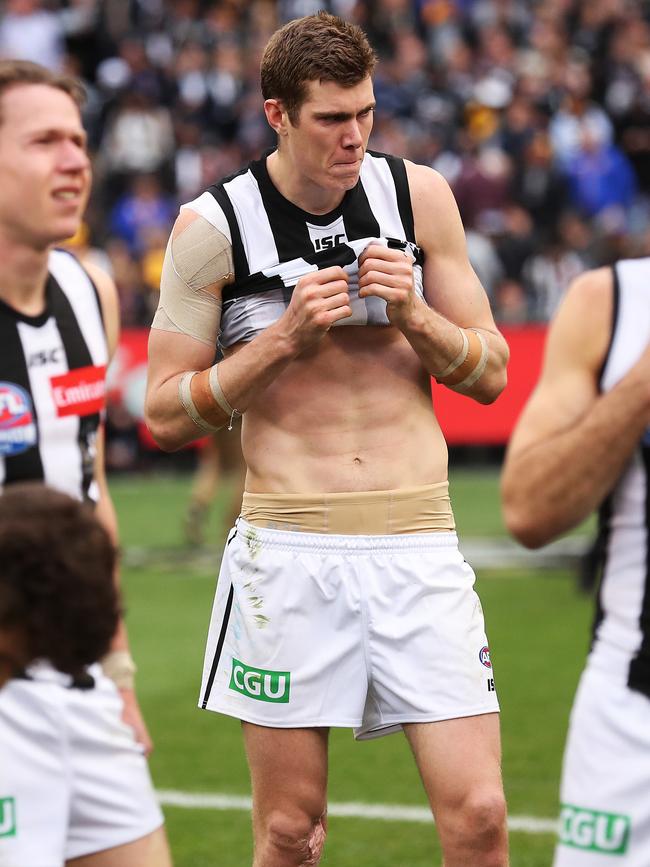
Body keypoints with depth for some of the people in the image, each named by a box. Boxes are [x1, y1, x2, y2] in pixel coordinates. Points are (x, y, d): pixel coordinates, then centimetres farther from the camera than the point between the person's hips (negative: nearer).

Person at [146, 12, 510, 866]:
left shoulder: (419, 195, 5)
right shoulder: (212, 227, -2)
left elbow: (490, 374, 10)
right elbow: (167, 415, -1)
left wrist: (413, 315, -9)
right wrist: (283, 340, -12)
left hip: (419, 540, 2)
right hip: (288, 549, -1)